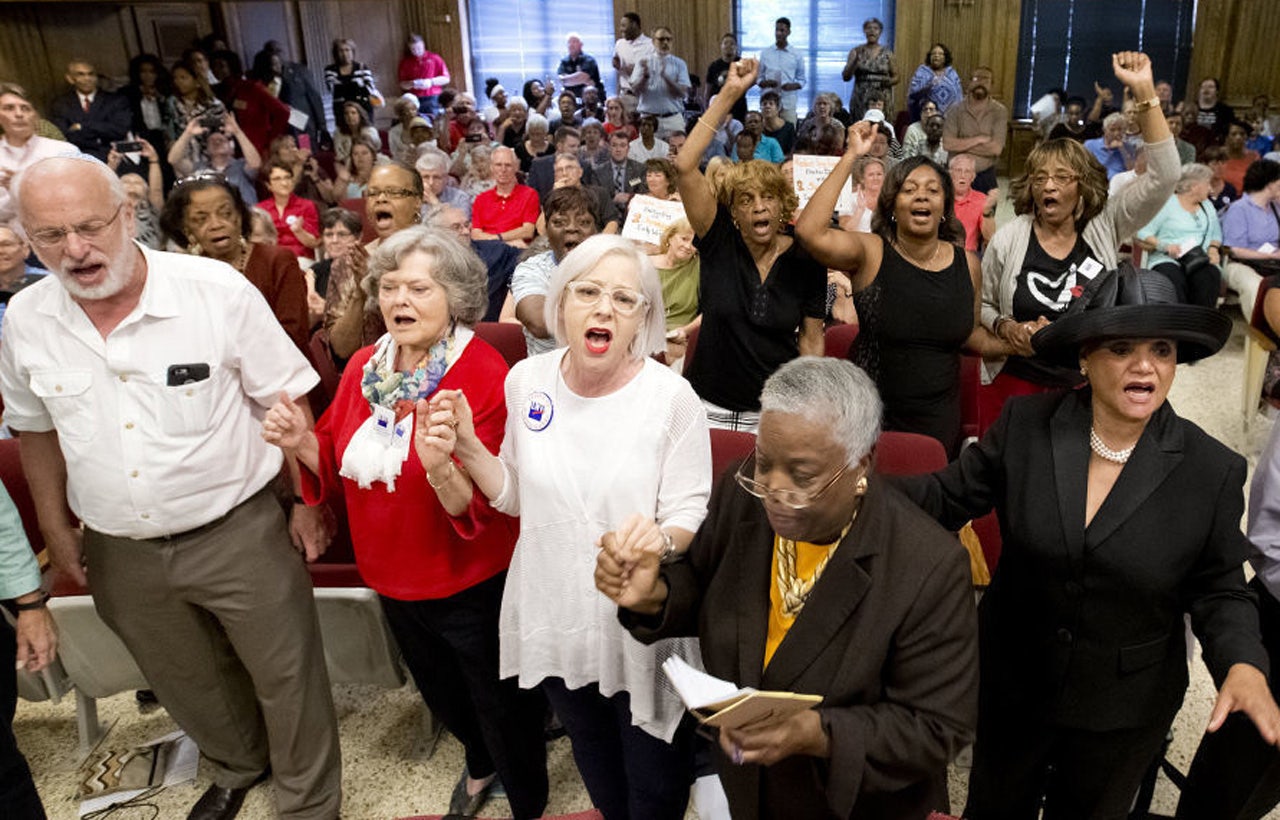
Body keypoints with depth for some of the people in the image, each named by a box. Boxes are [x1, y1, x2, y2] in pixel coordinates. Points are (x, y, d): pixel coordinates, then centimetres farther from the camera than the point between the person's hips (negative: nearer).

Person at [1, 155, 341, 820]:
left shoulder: (219, 291, -17)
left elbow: (286, 403, -9)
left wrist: (307, 501, -7)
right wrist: (56, 528, 15)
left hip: (237, 533, -4)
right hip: (121, 553, 4)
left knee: (288, 678, 9)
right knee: (186, 684, 24)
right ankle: (238, 767, 53)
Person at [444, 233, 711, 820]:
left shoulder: (671, 397, -18)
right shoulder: (527, 380, -5)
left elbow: (692, 518, -14)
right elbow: (517, 496, 6)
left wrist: (660, 538, -36)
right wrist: (467, 448, -11)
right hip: (556, 619, 4)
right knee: (598, 773, 30)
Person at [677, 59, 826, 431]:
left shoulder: (805, 261, -3)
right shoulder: (719, 241, -6)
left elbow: (810, 340, 4)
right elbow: (684, 166, -16)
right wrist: (728, 95, -18)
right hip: (710, 408, 0)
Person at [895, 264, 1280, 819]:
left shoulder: (1214, 471, -15)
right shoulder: (1025, 425, -15)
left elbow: (1218, 590, -6)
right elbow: (950, 496, -10)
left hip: (1125, 708, 0)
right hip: (1012, 683, 1)